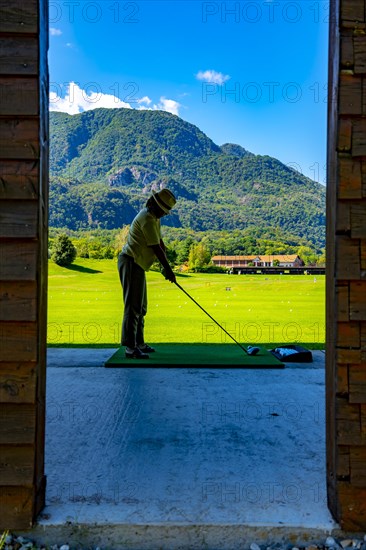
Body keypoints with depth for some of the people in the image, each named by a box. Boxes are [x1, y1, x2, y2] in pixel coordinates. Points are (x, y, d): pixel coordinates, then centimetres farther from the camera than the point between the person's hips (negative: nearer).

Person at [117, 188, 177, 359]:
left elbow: (160, 242, 12)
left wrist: (165, 265, 4)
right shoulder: (147, 219, -18)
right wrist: (168, 268, -12)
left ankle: (139, 343, 22)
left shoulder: (154, 217, 14)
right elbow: (156, 248, -19)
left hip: (137, 264, 11)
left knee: (141, 307, 14)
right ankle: (130, 348, -10)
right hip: (131, 263, -11)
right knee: (133, 306, -12)